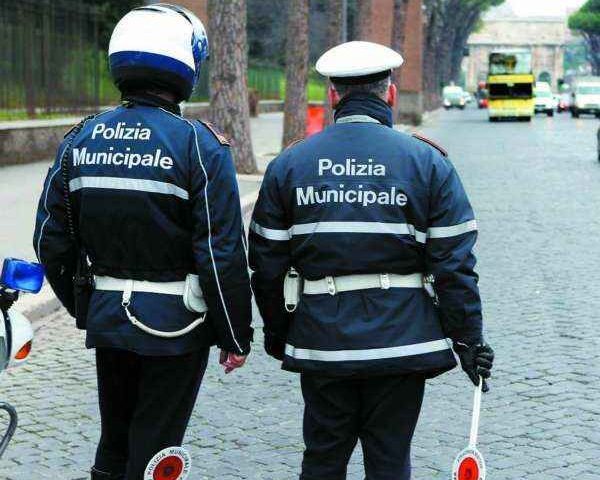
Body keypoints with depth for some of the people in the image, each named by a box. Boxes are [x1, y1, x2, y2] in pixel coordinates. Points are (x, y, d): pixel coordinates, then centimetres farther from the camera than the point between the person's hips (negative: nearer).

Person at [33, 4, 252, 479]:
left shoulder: (81, 139, 2)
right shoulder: (198, 145, -14)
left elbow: (52, 241, 7)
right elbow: (223, 255, -15)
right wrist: (236, 335, -5)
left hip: (106, 320, 5)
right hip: (175, 325, -5)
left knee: (114, 441, 20)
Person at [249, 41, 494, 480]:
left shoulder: (289, 163, 3)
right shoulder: (428, 162, -2)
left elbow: (267, 262, 5)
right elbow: (454, 262, -6)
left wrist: (276, 333, 17)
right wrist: (470, 340, 0)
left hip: (321, 340, 2)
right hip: (401, 340, -1)